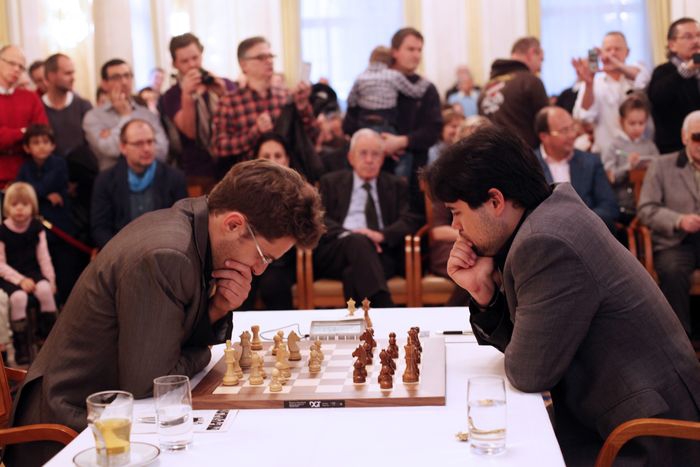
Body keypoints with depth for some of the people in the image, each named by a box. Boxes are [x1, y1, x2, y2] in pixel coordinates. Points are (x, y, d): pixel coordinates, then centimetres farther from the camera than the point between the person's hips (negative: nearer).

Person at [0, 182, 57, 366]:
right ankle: (21, 346, -17)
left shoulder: (36, 228, 1)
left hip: (32, 272, 3)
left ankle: (49, 337, -11)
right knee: (18, 297, -33)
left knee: (45, 290, -30)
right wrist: (20, 280, -19)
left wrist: (50, 279, -6)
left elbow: (43, 256, 4)